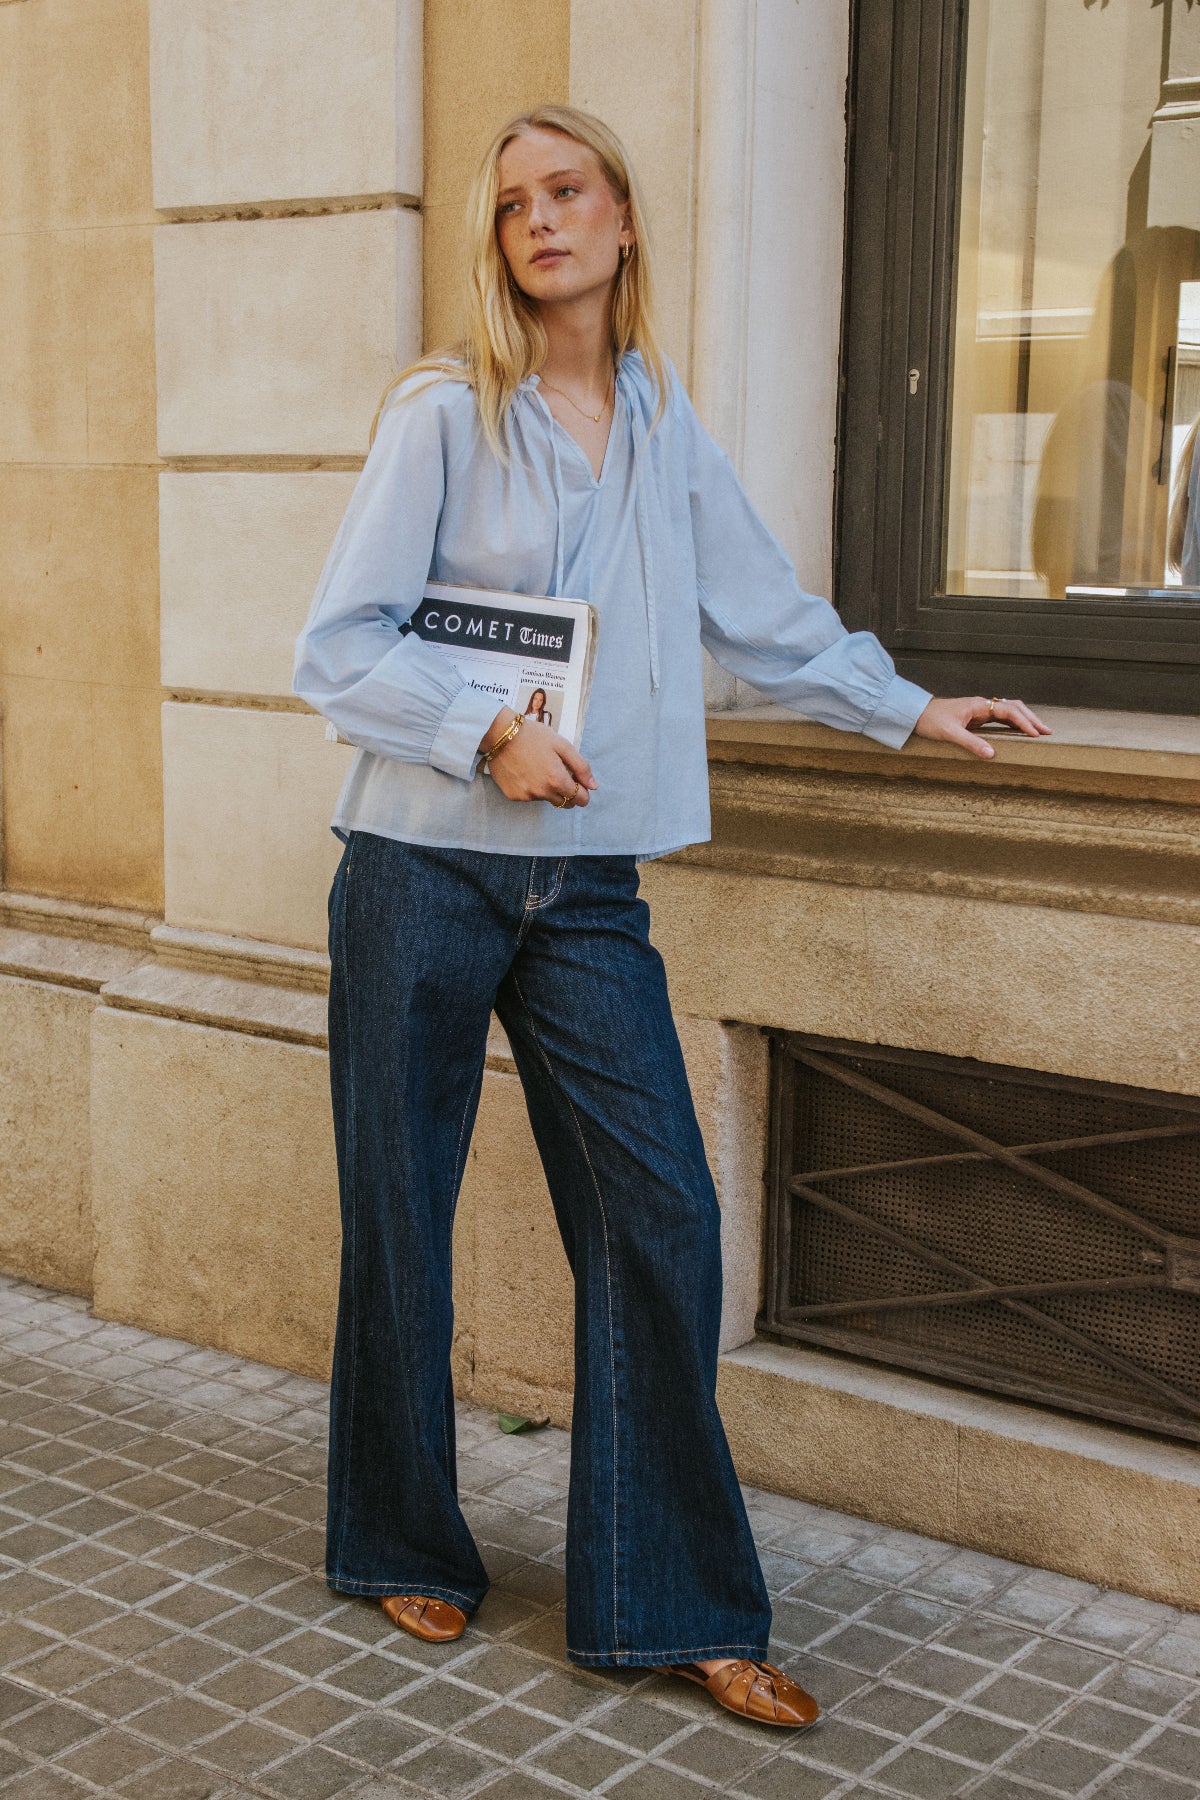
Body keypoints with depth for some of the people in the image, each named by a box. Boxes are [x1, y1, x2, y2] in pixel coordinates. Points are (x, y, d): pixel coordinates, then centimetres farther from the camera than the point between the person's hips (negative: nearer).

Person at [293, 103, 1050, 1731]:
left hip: (586, 889, 4)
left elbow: (763, 609, 21)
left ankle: (670, 1604, 9)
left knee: (661, 1217, -3)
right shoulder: (446, 412, -4)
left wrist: (908, 708, 23)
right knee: (401, 1215, 6)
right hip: (426, 875, -3)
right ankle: (402, 1547, 27)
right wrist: (487, 733, -18)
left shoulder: (661, 417, 10)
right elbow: (339, 646, -6)